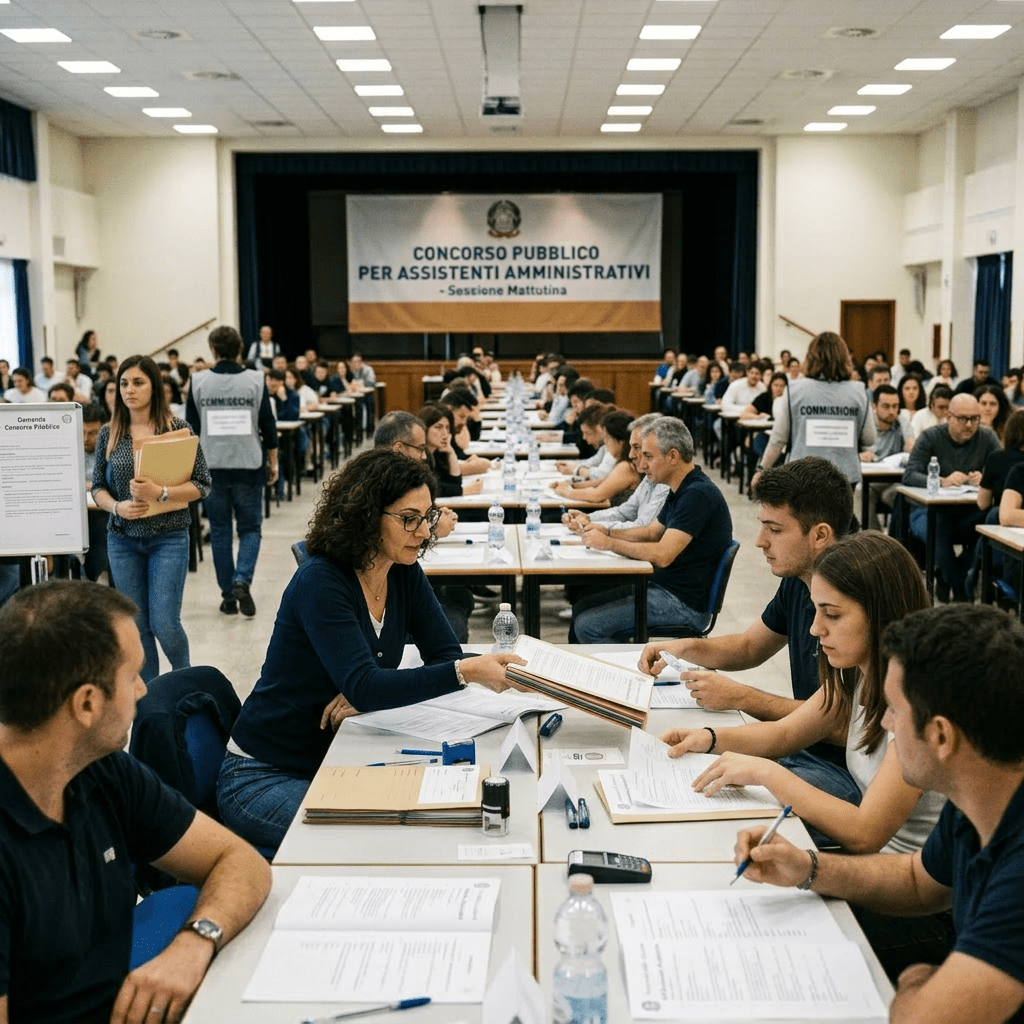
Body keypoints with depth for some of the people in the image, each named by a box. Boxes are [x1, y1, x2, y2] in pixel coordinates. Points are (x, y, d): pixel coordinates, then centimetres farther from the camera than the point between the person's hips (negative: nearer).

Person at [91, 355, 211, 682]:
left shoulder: (178, 428, -5)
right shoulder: (109, 434, 4)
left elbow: (202, 485, -6)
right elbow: (98, 487, 8)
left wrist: (161, 493, -21)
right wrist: (116, 507, -13)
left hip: (168, 538, -3)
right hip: (122, 541, 3)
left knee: (164, 624, -7)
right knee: (137, 625, 8)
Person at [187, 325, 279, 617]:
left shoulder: (198, 382, 0)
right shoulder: (255, 380, -3)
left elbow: (191, 428, 4)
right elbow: (268, 425, 0)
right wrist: (273, 463, 10)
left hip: (212, 466, 1)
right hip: (248, 465, -1)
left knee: (220, 530, 10)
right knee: (250, 527, 9)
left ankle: (228, 596, 12)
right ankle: (242, 580, -14)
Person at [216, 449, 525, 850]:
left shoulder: (404, 575, 0)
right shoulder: (320, 581, -22)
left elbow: (445, 655, -3)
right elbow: (364, 688, -32)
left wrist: (369, 692, -21)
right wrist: (466, 672, -42)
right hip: (264, 776, -6)